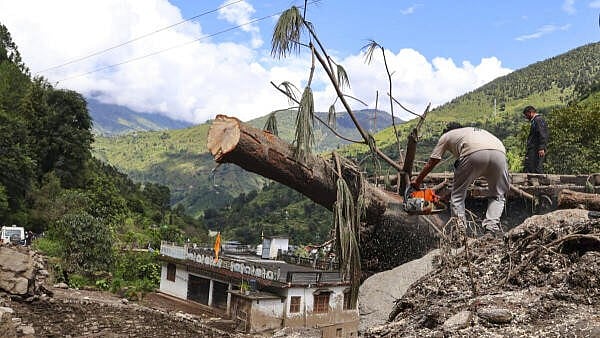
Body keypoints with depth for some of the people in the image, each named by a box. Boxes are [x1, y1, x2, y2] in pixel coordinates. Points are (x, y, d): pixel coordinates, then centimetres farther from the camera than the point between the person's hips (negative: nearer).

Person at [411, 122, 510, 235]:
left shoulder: (446, 135, 32)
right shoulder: (479, 131, 45)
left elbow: (430, 163, 36)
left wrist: (417, 180, 50)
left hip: (474, 154, -4)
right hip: (499, 151, 4)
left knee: (457, 195, 12)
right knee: (497, 195, 20)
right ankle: (492, 225, 2)